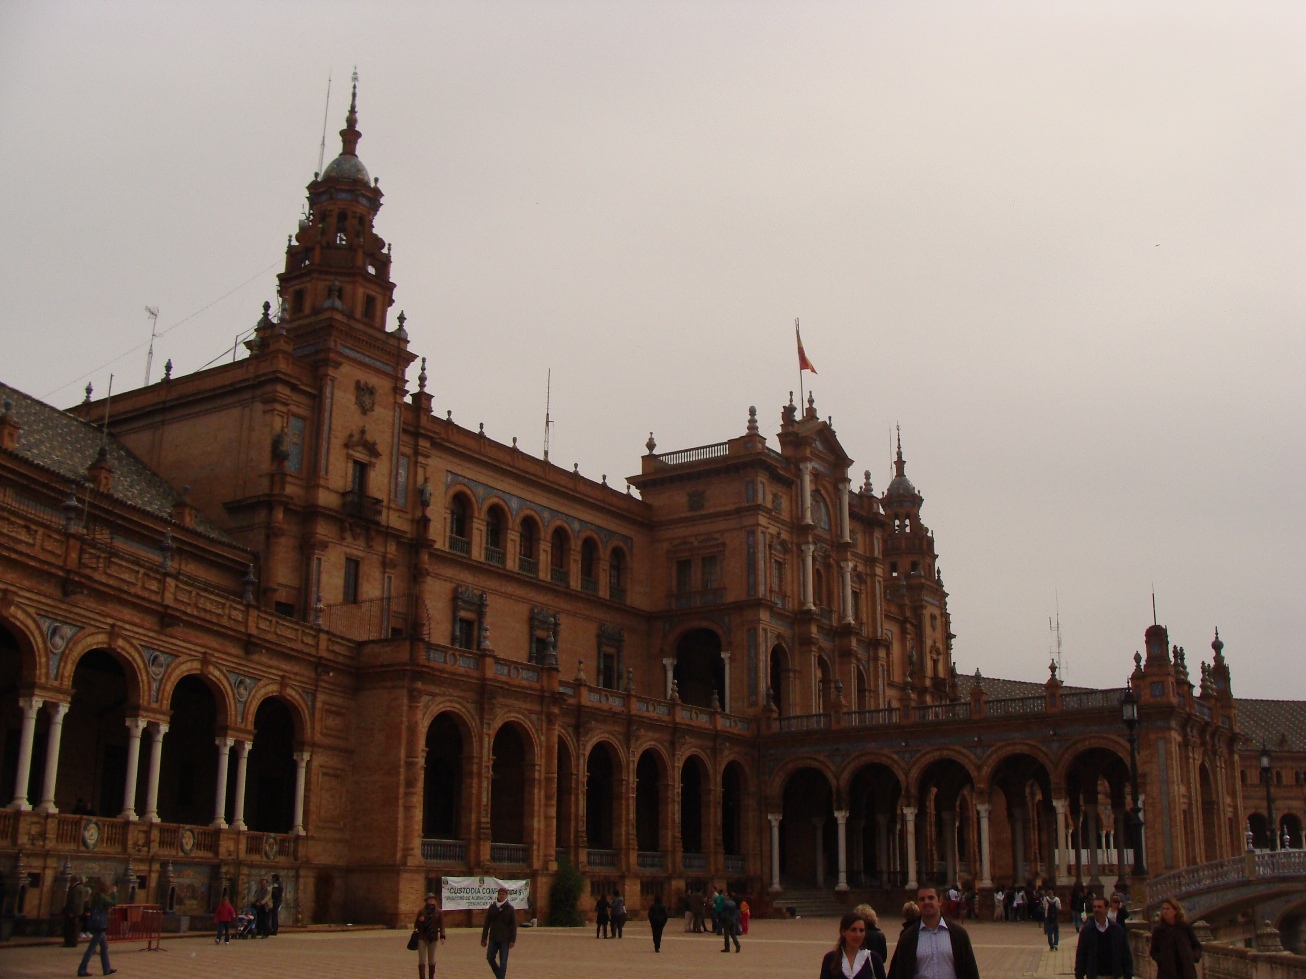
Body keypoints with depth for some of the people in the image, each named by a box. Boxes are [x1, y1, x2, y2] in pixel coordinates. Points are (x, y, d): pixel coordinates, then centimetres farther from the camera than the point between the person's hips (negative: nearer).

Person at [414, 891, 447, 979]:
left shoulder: (439, 912, 0)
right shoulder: (422, 911, 2)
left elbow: (441, 925, -2)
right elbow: (416, 925, 9)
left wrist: (442, 936, -14)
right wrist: (419, 920, -14)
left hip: (433, 938, 0)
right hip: (422, 938, 0)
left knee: (431, 959, 12)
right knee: (422, 960, -4)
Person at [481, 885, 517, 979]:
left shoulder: (510, 909, -2)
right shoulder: (492, 907, 5)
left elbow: (514, 926, -3)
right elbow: (486, 924, 8)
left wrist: (512, 940, -9)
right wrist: (484, 938, 5)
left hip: (504, 939, -3)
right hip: (493, 938, 3)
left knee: (503, 961, -2)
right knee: (490, 958, 2)